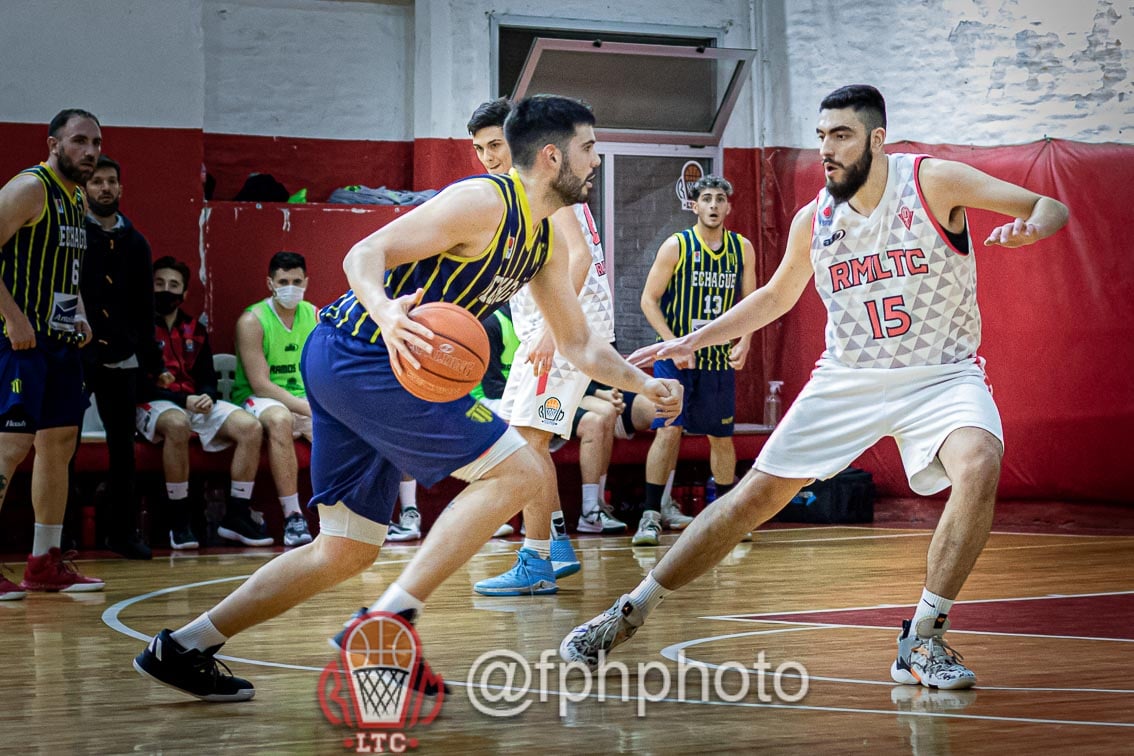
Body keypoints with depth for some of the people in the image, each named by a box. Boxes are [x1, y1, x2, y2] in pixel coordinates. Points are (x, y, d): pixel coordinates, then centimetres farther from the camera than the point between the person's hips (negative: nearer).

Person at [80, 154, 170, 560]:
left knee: (123, 446, 5)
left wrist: (153, 363, 13)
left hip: (121, 359, 4)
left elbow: (145, 309, 15)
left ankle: (124, 530, 12)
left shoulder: (135, 242, 11)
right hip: (74, 355, -4)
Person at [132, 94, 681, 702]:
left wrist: (642, 383, 11)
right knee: (520, 471, -13)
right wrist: (385, 312, -39)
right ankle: (388, 619, -17)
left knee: (347, 551, 12)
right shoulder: (484, 202, -14)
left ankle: (182, 647, 13)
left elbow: (577, 343, 24)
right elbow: (366, 254, -19)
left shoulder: (546, 241, 15)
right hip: (362, 355, -10)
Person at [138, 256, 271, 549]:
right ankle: (178, 521, -32)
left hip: (197, 402, 6)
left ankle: (236, 515, -13)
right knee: (177, 425, -41)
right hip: (152, 405, -6)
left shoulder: (195, 330, 18)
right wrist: (184, 400, -18)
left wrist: (207, 398, -7)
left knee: (250, 427, -16)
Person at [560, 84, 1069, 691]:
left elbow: (1051, 207, -12)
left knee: (978, 466, -33)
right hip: (850, 379, 3)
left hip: (942, 374, -3)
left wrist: (1030, 227, -36)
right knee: (756, 494, -2)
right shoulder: (813, 219, -2)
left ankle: (922, 641, -22)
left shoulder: (934, 182, -13)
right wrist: (693, 340, 10)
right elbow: (776, 297, 17)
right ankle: (629, 613, 10)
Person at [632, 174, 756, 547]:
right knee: (669, 430, -13)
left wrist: (744, 342, -3)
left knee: (722, 436, 10)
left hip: (720, 358, 4)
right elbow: (649, 299, -6)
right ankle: (651, 514, -9)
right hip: (676, 357, -4)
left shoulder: (742, 249, 5)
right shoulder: (676, 246, -6)